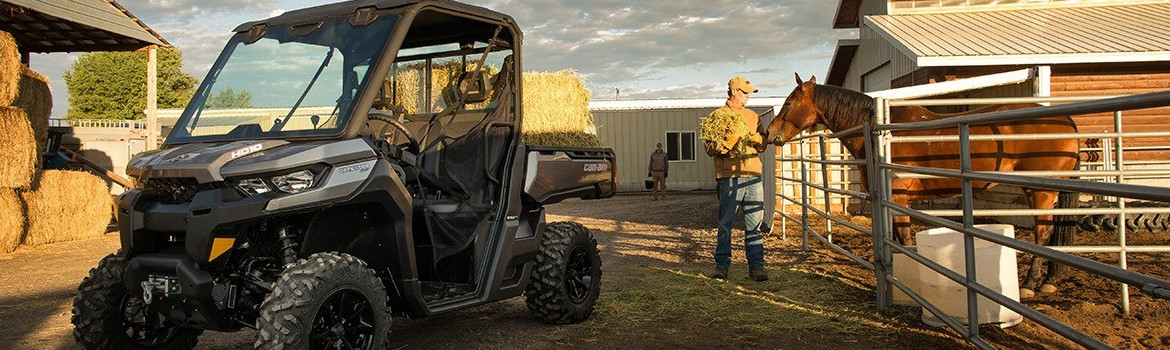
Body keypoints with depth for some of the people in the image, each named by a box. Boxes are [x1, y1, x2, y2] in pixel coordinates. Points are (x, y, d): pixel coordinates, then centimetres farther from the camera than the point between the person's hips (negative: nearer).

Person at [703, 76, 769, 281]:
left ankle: (756, 266, 6)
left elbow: (763, 145, 20)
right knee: (725, 223, -1)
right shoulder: (717, 116, 4)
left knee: (754, 223, 2)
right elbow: (709, 148, -2)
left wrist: (756, 139, -2)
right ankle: (722, 265, 8)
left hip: (753, 174, 4)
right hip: (729, 177, -4)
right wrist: (729, 141, -17)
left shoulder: (753, 116, 19)